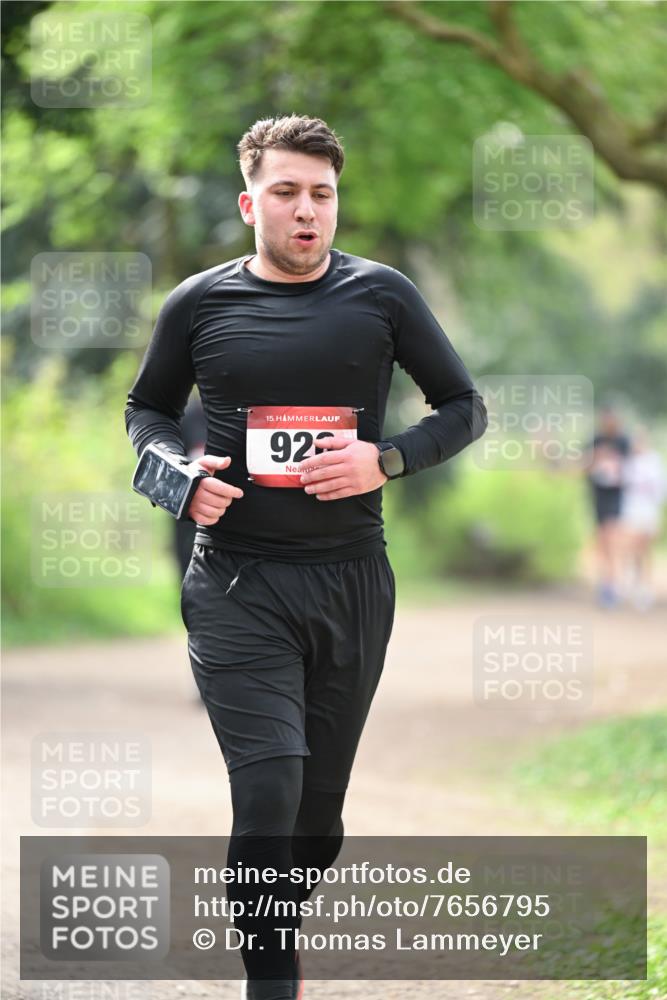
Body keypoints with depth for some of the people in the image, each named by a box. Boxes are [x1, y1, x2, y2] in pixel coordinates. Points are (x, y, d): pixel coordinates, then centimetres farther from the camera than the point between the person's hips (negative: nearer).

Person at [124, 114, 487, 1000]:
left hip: (352, 580, 2)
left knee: (320, 797, 9)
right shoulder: (200, 304, 2)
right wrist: (178, 473, -5)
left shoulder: (381, 295, 1)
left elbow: (465, 408, 8)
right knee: (268, 788, -16)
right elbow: (147, 408, 17)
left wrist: (385, 461, -11)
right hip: (238, 586, -2)